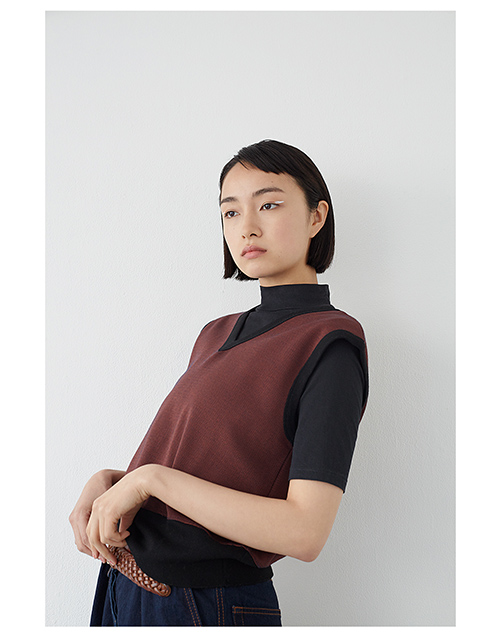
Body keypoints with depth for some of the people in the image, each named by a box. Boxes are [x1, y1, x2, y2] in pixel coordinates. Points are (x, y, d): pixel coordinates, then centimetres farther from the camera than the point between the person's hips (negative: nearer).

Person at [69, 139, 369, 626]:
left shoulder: (330, 341, -16)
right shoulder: (217, 334, 8)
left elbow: (304, 532, -24)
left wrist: (150, 478, -21)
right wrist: (108, 481, -7)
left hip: (206, 603, -6)